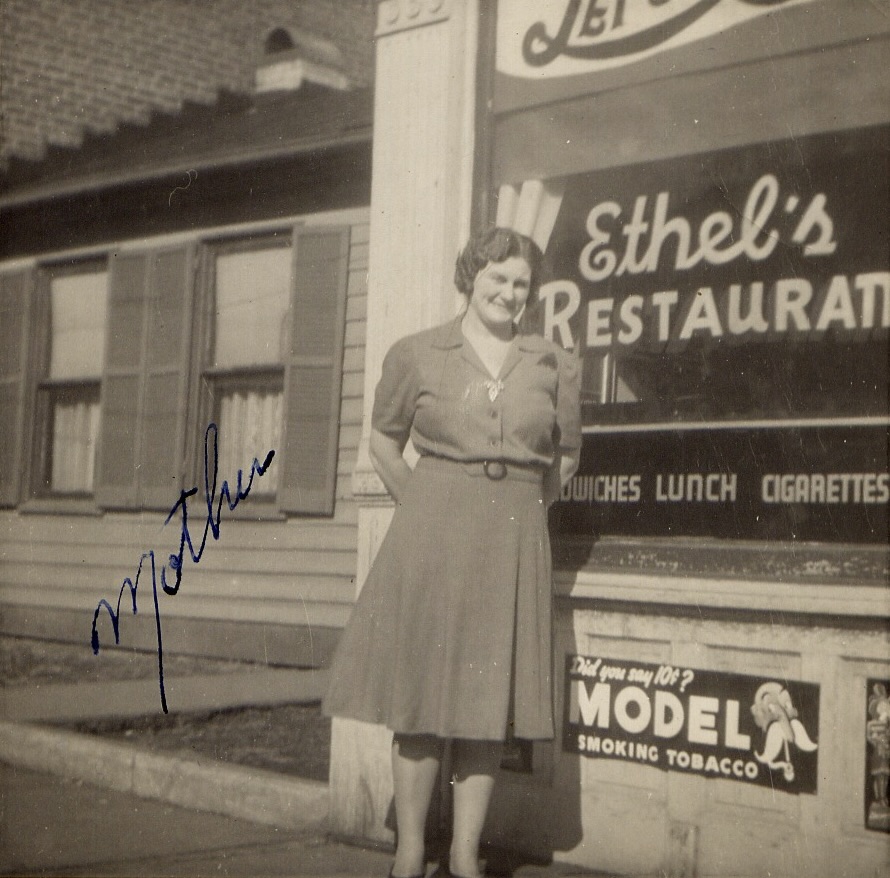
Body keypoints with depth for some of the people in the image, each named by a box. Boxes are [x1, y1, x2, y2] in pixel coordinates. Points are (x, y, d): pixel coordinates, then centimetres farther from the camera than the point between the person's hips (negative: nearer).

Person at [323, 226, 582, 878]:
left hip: (514, 543, 2)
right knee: (420, 687, 0)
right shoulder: (416, 355, 5)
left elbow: (566, 455, 19)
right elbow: (384, 441, 15)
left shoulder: (554, 365, 8)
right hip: (429, 536, -1)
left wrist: (520, 509, 12)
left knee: (488, 698, 3)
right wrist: (424, 505, 10)